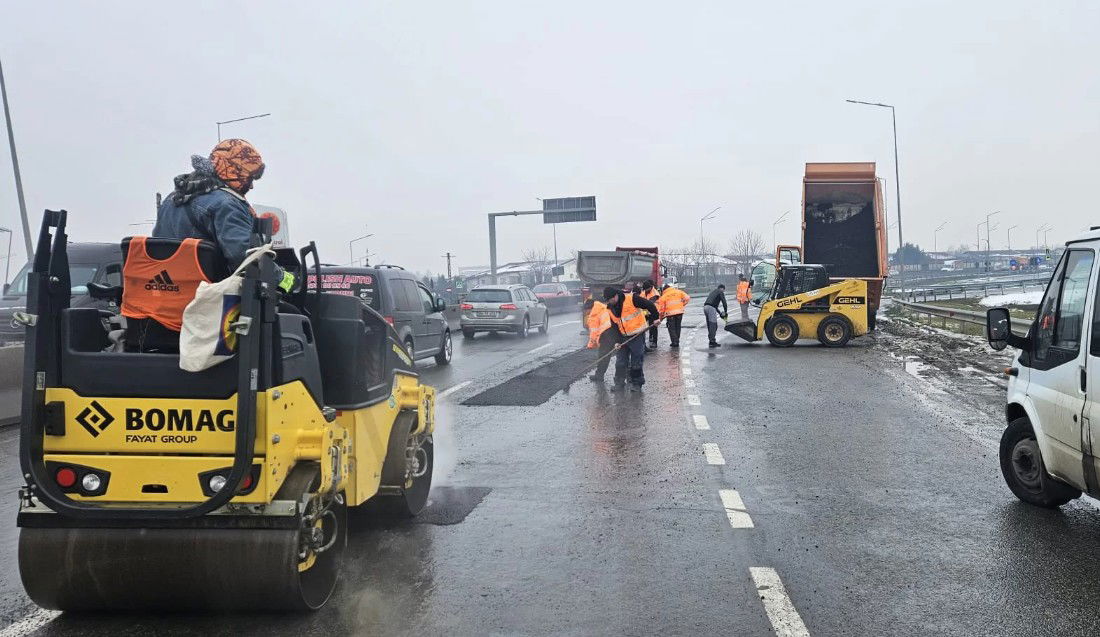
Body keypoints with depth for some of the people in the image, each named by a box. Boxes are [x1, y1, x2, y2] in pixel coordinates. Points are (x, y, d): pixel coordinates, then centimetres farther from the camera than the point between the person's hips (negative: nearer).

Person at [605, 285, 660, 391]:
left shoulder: (631, 299, -18)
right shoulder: (610, 309, 2)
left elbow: (650, 305, -15)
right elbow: (614, 326, 6)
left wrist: (655, 318, -10)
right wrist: (617, 341, 1)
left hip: (637, 335, -6)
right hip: (623, 337, 6)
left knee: (636, 361, 0)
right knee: (620, 361, 9)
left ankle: (637, 383, 12)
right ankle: (619, 382, 20)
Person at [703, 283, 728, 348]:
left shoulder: (713, 292, 32)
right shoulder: (720, 292, 6)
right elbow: (724, 302, -2)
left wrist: (720, 313, 33)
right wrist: (725, 311, 12)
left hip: (705, 307, 8)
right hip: (711, 308, -8)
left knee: (710, 325, 14)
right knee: (713, 325, -5)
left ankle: (711, 340, 17)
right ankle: (712, 341, -5)